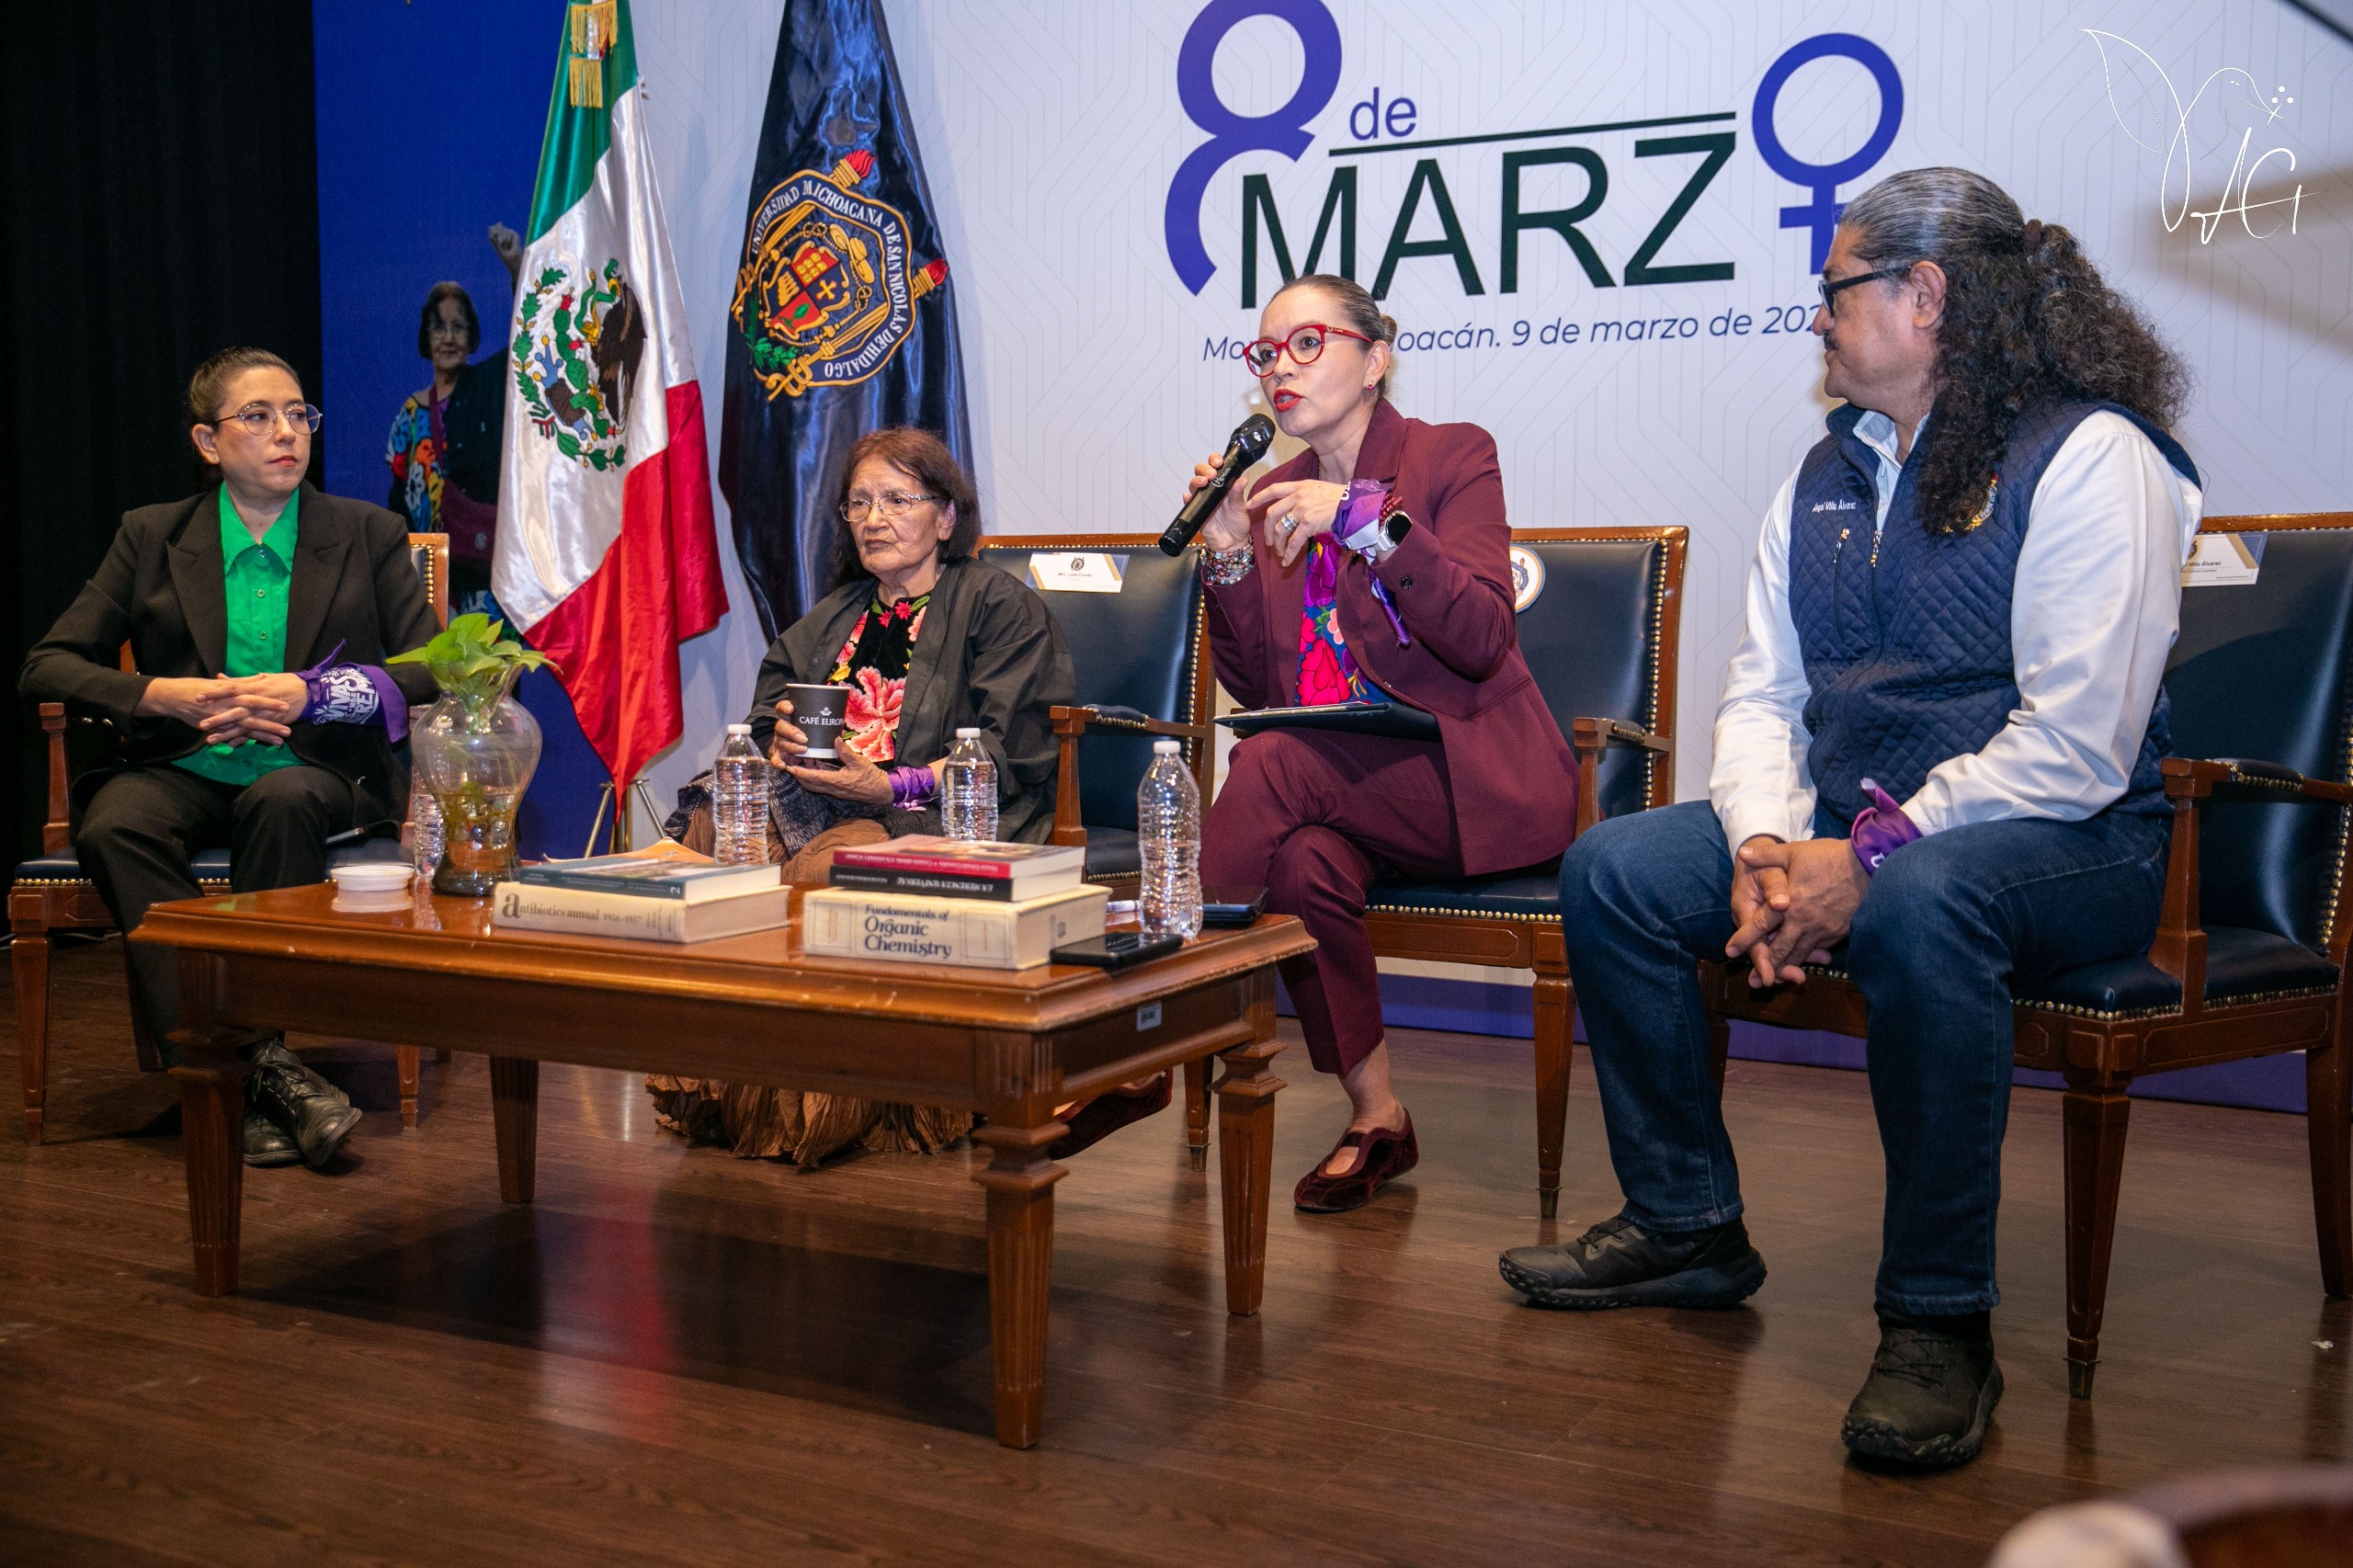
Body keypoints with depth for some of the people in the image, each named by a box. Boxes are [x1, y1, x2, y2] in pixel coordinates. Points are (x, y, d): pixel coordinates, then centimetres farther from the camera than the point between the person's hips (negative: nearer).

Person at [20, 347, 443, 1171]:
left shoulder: (368, 534, 11)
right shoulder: (151, 537, 13)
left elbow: (434, 672, 2)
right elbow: (46, 665, 8)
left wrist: (307, 694, -12)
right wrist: (165, 695, -10)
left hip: (318, 770, -1)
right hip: (186, 769, 1)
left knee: (281, 802, -37)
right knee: (113, 827, -32)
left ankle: (243, 1056, -31)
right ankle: (257, 1070, -38)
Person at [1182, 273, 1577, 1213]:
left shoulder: (1453, 458, 0)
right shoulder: (1275, 498, 15)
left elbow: (1482, 640, -14)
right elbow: (1255, 688, 11)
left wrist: (1368, 522, -21)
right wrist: (1228, 555, -2)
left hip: (1471, 781, -4)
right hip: (1340, 787, 5)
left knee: (1274, 763, -31)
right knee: (1304, 863, -31)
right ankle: (1376, 1119, -14)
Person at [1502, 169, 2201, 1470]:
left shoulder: (2088, 455, -11)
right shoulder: (1831, 472, 13)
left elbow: (2076, 748, -19)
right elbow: (1762, 688, 10)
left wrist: (1869, 859, -23)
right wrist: (1763, 842, -10)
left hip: (2067, 841, -7)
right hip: (1849, 826, 8)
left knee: (1918, 907, -40)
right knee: (1612, 869, -8)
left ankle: (1939, 1322, -25)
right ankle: (1685, 1227, 4)